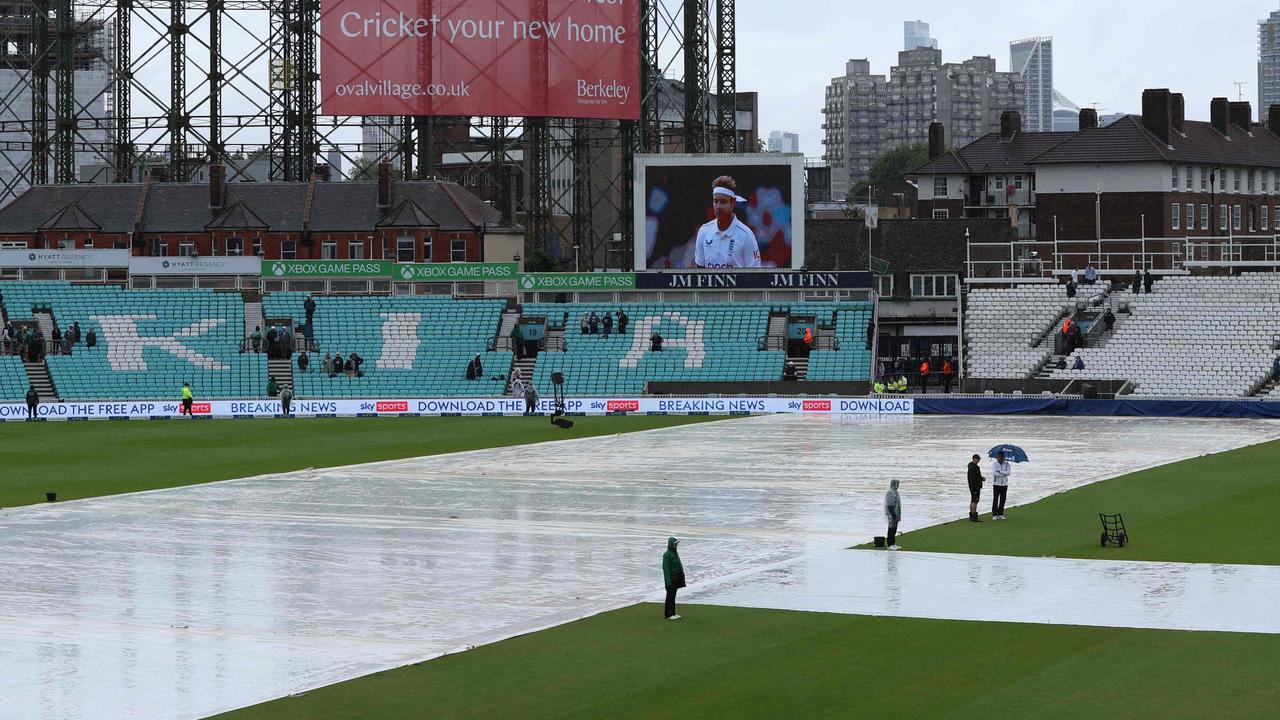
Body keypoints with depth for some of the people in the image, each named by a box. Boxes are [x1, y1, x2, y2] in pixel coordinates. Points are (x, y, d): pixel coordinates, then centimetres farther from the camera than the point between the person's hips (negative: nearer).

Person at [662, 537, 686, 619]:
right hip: (671, 578, -8)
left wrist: (681, 577, 17)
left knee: (673, 595, 13)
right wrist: (668, 581, -21)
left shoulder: (675, 553, 11)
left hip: (677, 577, 8)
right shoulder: (667, 555, -16)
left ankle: (672, 613, 18)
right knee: (670, 595, -3)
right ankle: (668, 614, 2)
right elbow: (666, 568, -18)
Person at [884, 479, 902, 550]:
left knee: (894, 530, 12)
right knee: (891, 529, -7)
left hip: (896, 515, 10)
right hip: (891, 515, -10)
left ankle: (893, 544, 17)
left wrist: (899, 515, 20)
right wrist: (893, 515, -23)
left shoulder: (895, 493, 15)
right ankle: (890, 545, -4)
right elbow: (889, 505, -21)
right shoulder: (889, 493, -16)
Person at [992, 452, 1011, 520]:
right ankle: (994, 515, -4)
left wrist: (1000, 471, -15)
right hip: (996, 484, -3)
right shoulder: (994, 465, -1)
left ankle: (1000, 514, 11)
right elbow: (994, 473, -17)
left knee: (1002, 500, 4)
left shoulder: (1006, 465, 6)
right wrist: (1004, 474, -12)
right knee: (995, 500, -6)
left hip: (1004, 484, 3)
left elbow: (1008, 472, -11)